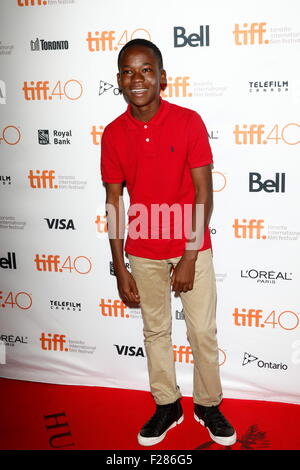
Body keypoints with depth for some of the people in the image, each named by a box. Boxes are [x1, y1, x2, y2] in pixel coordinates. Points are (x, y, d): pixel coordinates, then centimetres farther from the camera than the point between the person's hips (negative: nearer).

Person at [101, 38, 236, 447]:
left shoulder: (189, 122, -12)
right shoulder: (113, 134, -5)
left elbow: (203, 195, -11)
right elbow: (114, 204, -1)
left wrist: (189, 258, -14)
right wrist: (120, 269, -2)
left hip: (193, 248, -2)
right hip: (144, 252, 2)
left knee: (204, 333, 8)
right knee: (155, 331, 15)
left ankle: (208, 405, 31)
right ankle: (167, 406, 34)